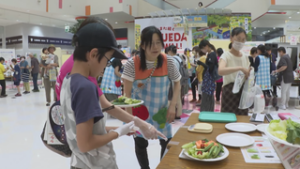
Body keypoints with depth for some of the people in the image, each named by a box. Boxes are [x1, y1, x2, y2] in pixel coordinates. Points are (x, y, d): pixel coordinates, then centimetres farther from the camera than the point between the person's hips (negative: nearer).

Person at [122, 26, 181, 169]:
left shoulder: (168, 62, -12)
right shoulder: (132, 64, -18)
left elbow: (177, 83, 2)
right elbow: (127, 94, -12)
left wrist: (172, 106, -8)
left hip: (161, 112, 2)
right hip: (140, 113, -1)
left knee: (168, 144, 9)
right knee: (141, 144, 14)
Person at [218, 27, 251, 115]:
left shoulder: (245, 57, 10)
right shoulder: (226, 55, -10)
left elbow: (248, 75, 18)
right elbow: (220, 71, -32)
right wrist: (240, 68, -35)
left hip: (243, 92, 6)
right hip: (230, 92, -6)